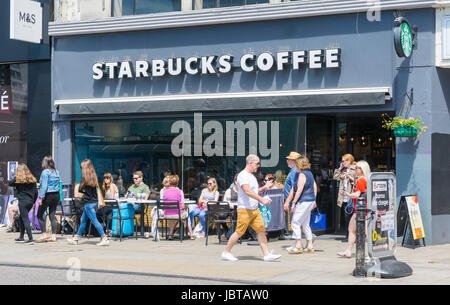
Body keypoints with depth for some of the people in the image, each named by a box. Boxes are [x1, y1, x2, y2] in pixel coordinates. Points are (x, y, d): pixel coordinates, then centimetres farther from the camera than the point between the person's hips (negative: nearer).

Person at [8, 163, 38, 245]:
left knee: (25, 220, -5)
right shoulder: (32, 179, 6)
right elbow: (36, 192, 8)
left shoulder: (18, 179, -8)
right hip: (30, 201, 6)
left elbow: (10, 183, 8)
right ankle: (21, 237, 27)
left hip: (23, 202, -6)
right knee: (21, 219, 22)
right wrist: (33, 202, 17)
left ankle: (30, 239, -13)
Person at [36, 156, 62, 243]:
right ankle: (54, 236, 7)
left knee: (40, 214, 3)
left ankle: (44, 234, -3)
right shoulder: (56, 172, 10)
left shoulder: (45, 172, -10)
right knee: (52, 215, 9)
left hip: (48, 195, -7)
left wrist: (41, 197, -15)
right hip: (56, 195, 7)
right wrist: (58, 198, 17)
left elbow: (44, 186, -16)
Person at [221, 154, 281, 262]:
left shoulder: (252, 176, 18)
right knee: (239, 232, -4)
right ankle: (226, 252, 9)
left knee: (261, 230, 1)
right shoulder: (242, 175, -13)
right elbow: (247, 191, -26)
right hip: (244, 209, -9)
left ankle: (267, 254, 0)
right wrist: (261, 199, -31)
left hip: (255, 209, 9)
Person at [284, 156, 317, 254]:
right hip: (311, 200, 10)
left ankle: (298, 246, -6)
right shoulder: (310, 173, 13)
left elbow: (299, 190, -20)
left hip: (303, 201, -9)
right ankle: (310, 246, 15)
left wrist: (293, 203, -18)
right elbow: (315, 187, 19)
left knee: (295, 222, -4)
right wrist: (314, 200, 24)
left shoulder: (302, 174, -14)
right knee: (305, 224, 15)